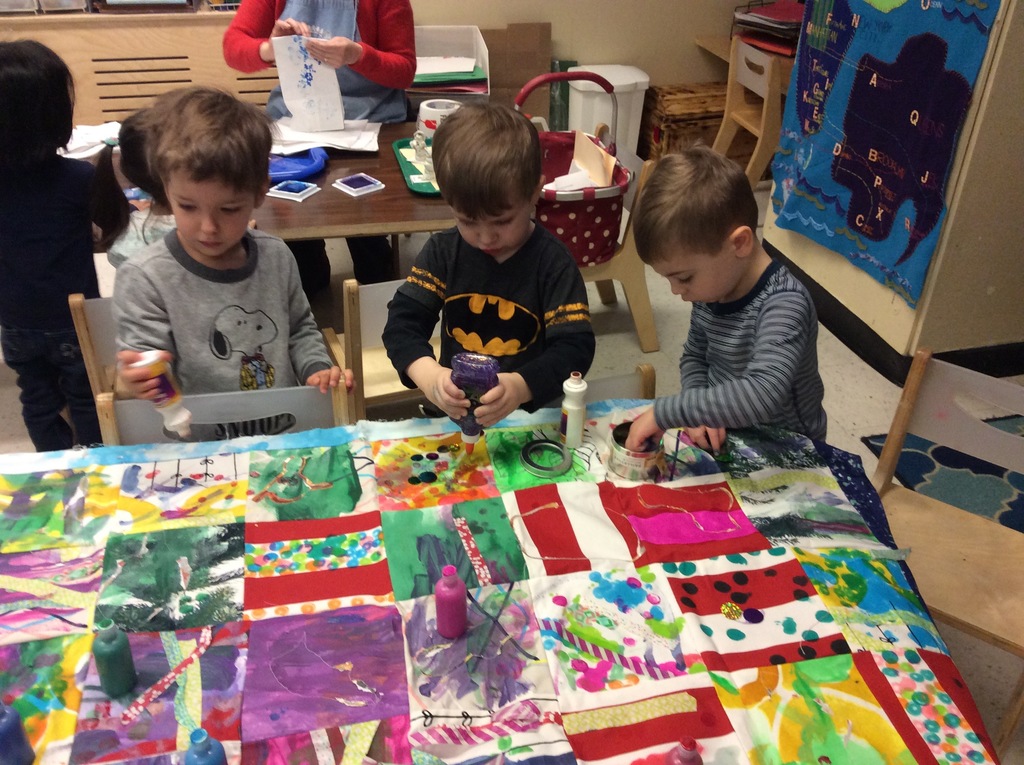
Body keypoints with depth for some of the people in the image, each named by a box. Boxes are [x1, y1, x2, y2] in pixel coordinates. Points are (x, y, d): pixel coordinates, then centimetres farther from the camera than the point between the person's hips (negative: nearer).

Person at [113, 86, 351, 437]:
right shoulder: (144, 278, -8)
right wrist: (142, 381, -27)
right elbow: (148, 365, -6)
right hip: (198, 444, -3)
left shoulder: (275, 256, 4)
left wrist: (316, 368, 2)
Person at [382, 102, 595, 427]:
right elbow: (403, 320, -6)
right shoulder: (442, 251, 0)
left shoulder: (552, 262, -9)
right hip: (453, 411, 2)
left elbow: (575, 346, -15)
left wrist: (520, 387, -35)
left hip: (531, 411, -2)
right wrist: (429, 376, -27)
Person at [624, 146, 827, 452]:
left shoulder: (783, 305, -25)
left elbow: (762, 395, -40)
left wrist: (663, 412, -37)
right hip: (721, 438, 6)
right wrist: (699, 413, -9)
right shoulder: (710, 289, -5)